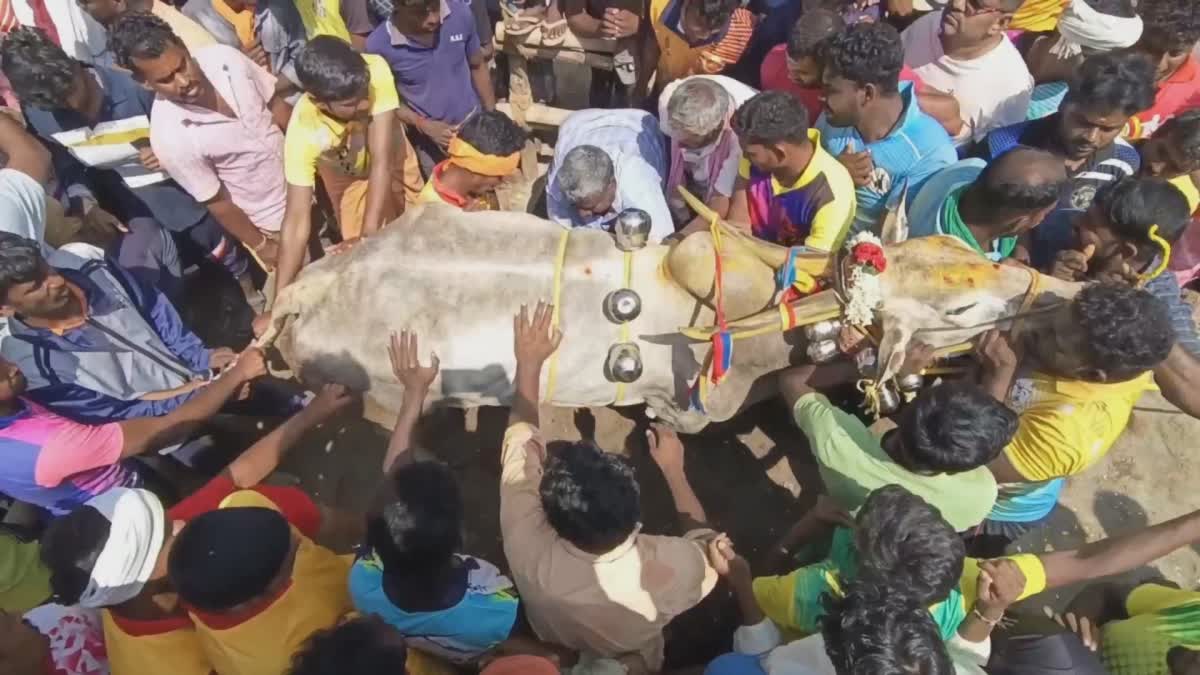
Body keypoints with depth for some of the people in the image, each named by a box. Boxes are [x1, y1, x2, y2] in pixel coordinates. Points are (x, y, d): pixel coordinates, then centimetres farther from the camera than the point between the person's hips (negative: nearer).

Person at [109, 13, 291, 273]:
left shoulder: (226, 57, -19)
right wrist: (260, 246, -6)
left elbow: (277, 106, -2)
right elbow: (217, 203, -16)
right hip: (274, 222, -4)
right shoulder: (169, 135, -29)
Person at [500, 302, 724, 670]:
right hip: (634, 663, 0)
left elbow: (521, 439, -26)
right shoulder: (676, 570, -45)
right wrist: (674, 470, -11)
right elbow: (707, 545, -18)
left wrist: (528, 362, -16)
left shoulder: (530, 550, -44)